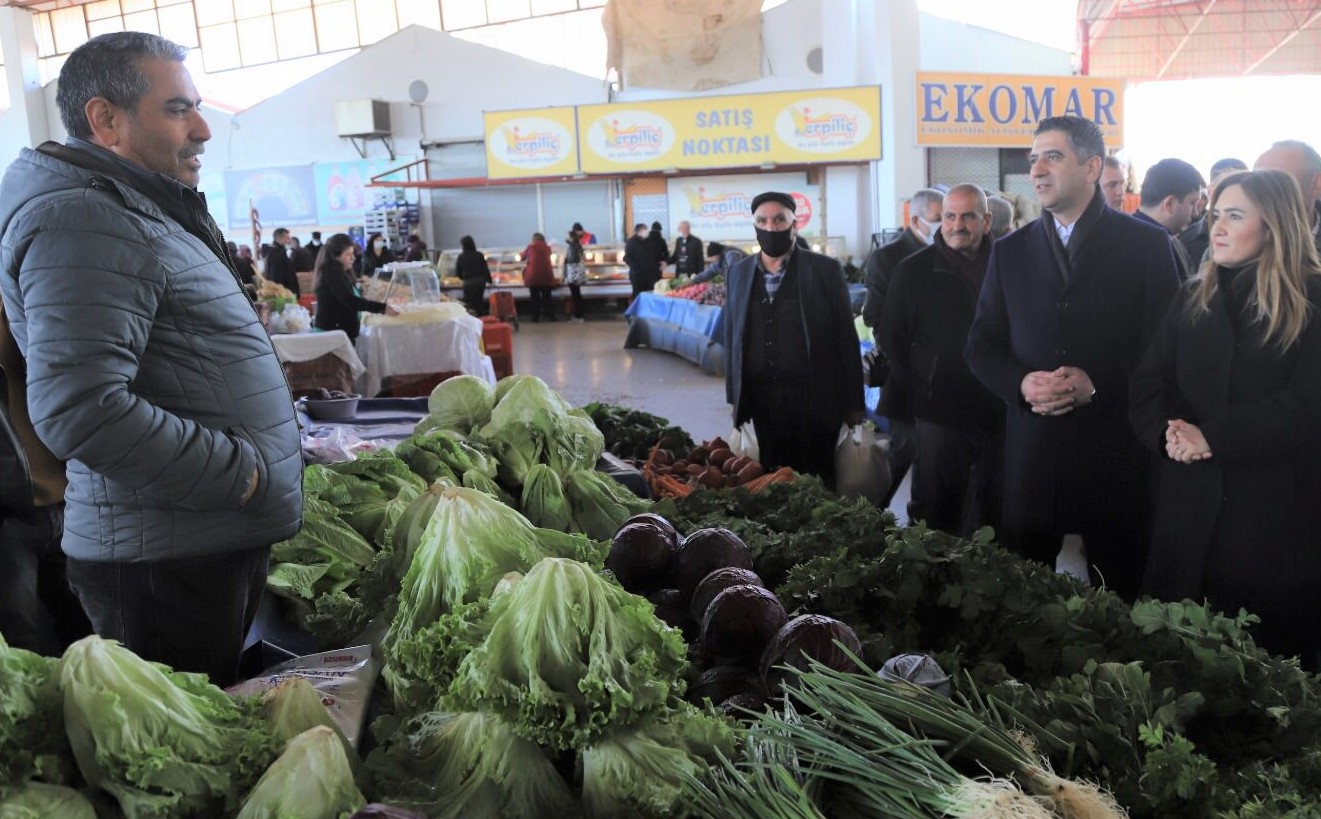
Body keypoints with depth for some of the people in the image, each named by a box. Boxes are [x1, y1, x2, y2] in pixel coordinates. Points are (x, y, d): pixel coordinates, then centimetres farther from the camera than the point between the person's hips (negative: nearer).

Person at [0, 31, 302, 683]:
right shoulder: (84, 220, -17)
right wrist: (244, 475, -19)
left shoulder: (144, 212, 18)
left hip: (223, 543, 10)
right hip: (164, 560, -10)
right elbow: (78, 412, -27)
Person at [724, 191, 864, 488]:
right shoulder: (738, 273, 9)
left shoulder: (825, 269, -2)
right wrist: (735, 398, 9)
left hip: (815, 400, -3)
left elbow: (846, 338, -2)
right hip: (761, 402, 3)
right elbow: (732, 340, 12)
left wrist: (853, 403, -3)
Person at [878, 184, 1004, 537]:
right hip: (940, 412, -2)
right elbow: (891, 339, 2)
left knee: (993, 511, 13)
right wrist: (916, 391, -2)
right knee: (938, 512, 6)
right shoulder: (913, 271, -1)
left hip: (998, 412, 2)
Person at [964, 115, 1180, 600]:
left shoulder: (1146, 245, 1)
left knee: (1118, 596, 8)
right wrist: (1021, 383, -10)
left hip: (1115, 455, -2)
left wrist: (1097, 387, -16)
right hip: (1031, 452, 2)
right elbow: (981, 347, 10)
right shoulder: (1010, 251, 11)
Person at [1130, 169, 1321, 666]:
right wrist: (1169, 432, -14)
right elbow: (1147, 385, 5)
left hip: (1277, 512, -4)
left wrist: (1214, 438, -18)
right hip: (1191, 510, 4)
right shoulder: (1194, 298, 12)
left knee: (1273, 652, 5)